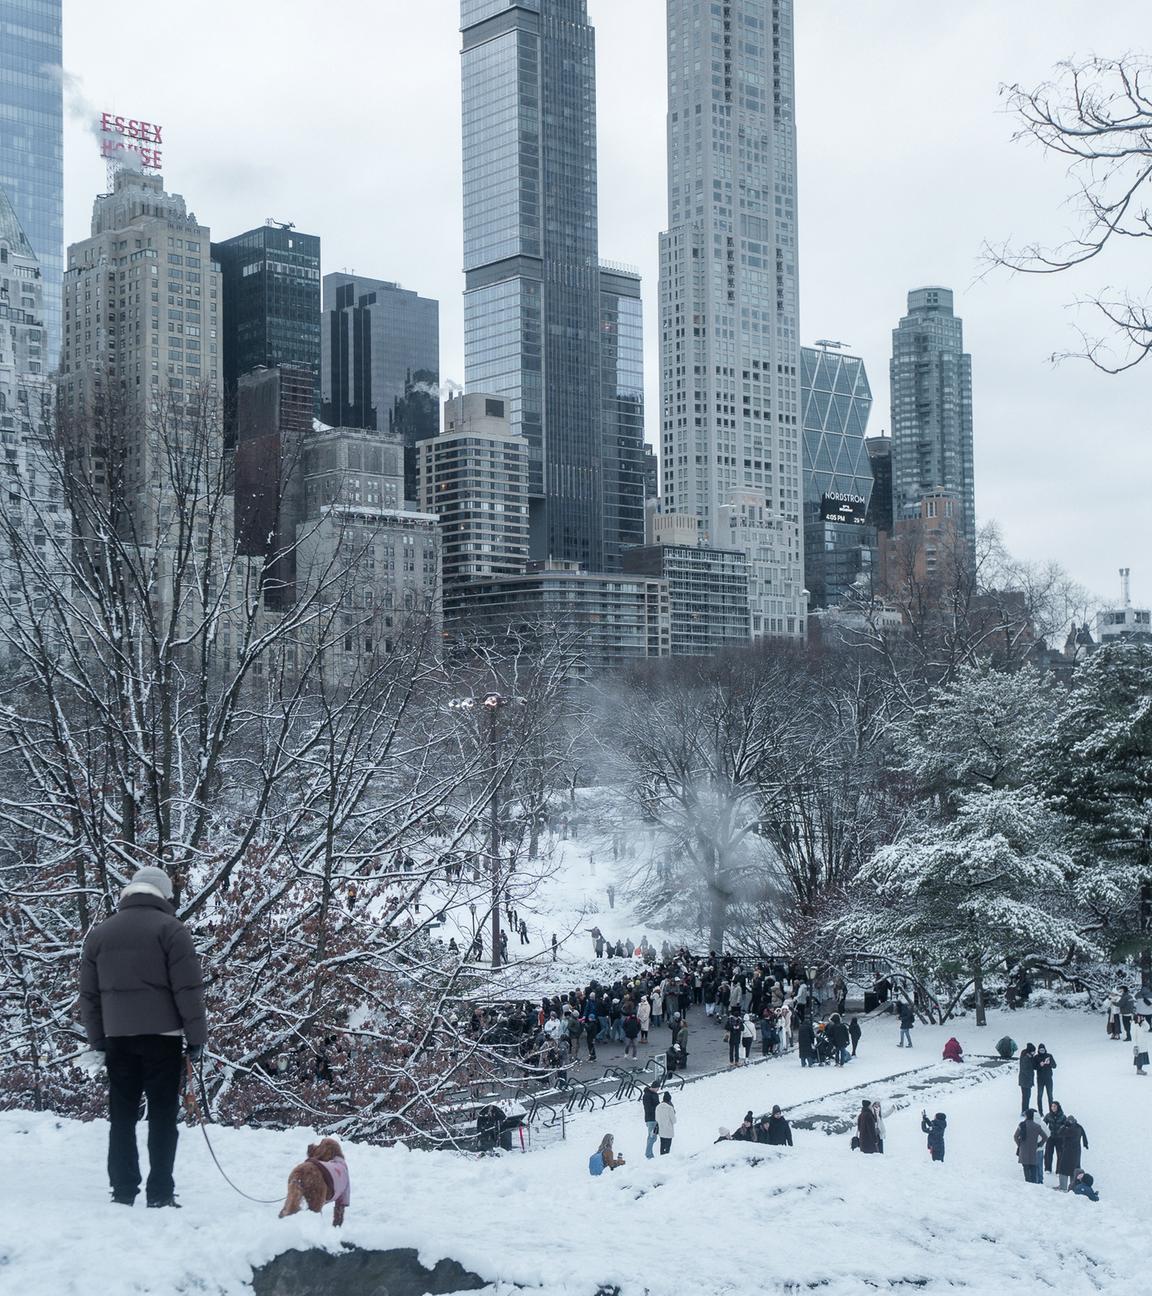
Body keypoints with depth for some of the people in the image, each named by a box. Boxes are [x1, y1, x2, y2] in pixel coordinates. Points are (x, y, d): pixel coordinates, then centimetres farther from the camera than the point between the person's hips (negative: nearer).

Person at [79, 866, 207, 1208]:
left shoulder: (99, 934, 12)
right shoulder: (170, 928, -4)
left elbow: (89, 995, 13)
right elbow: (188, 989, -8)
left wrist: (97, 1040, 17)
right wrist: (197, 1036, -3)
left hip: (118, 1039, 4)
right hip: (161, 1037, -4)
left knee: (122, 1117, 9)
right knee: (163, 1116, 0)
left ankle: (123, 1192, 8)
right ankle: (160, 1193, -2)